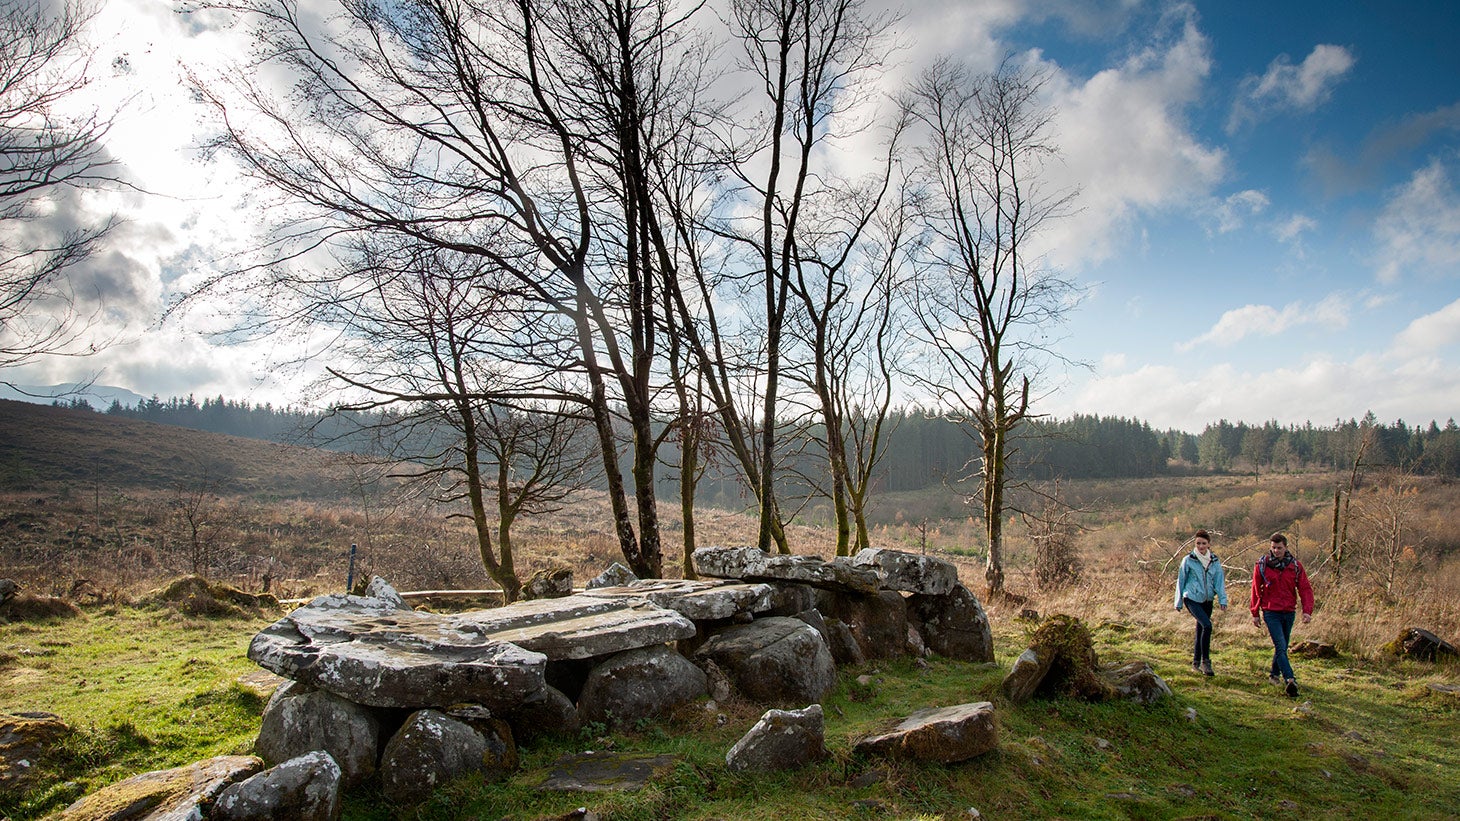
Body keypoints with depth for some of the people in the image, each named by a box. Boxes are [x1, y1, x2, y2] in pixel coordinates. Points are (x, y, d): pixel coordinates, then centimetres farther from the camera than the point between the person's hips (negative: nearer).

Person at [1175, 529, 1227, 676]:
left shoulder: (1215, 561, 4)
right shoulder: (1188, 560, -6)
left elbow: (1219, 580, 6)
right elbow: (1181, 581, 1)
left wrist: (1222, 599, -6)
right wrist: (1179, 602, 5)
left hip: (1207, 600, 4)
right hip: (1192, 599, -4)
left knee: (1200, 630, 11)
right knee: (1207, 625, -21)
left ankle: (1196, 663, 24)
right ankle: (1205, 661, -12)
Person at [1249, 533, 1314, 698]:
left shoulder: (1295, 565, 1)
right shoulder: (1262, 565, -4)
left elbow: (1305, 589, 0)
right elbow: (1256, 590, 2)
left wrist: (1307, 610, -12)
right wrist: (1255, 613, 3)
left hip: (1289, 612, 3)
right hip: (1271, 612, -3)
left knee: (1282, 646, 15)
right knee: (1281, 647, -14)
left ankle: (1275, 674, 32)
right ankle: (1290, 680, -23)